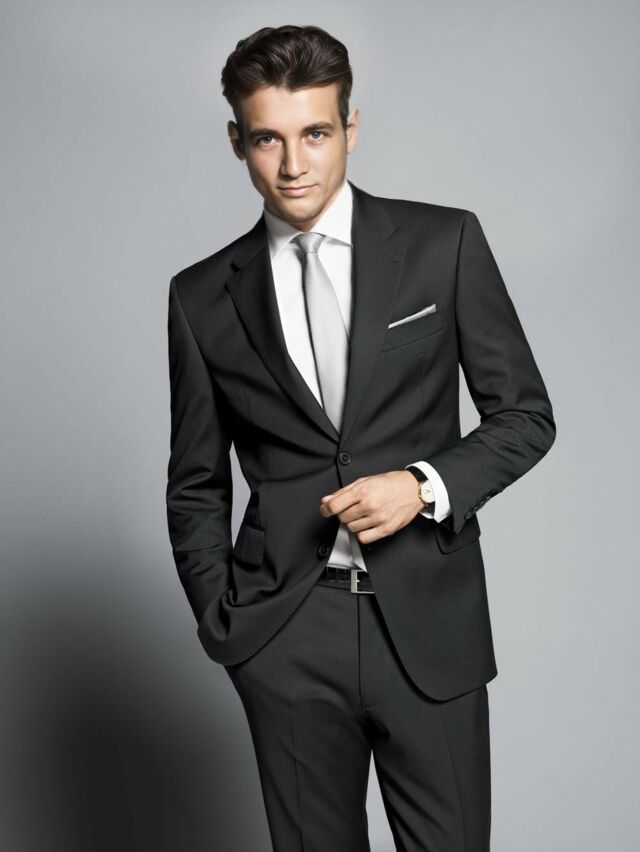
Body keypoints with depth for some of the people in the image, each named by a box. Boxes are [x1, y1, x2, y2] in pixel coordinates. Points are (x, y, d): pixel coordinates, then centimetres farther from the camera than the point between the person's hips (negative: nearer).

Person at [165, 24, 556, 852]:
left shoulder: (444, 242, 1)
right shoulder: (202, 296, 5)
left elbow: (526, 413, 4)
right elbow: (196, 487, 12)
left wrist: (426, 485, -11)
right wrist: (223, 625, 4)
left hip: (428, 622, -1)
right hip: (284, 636, 1)